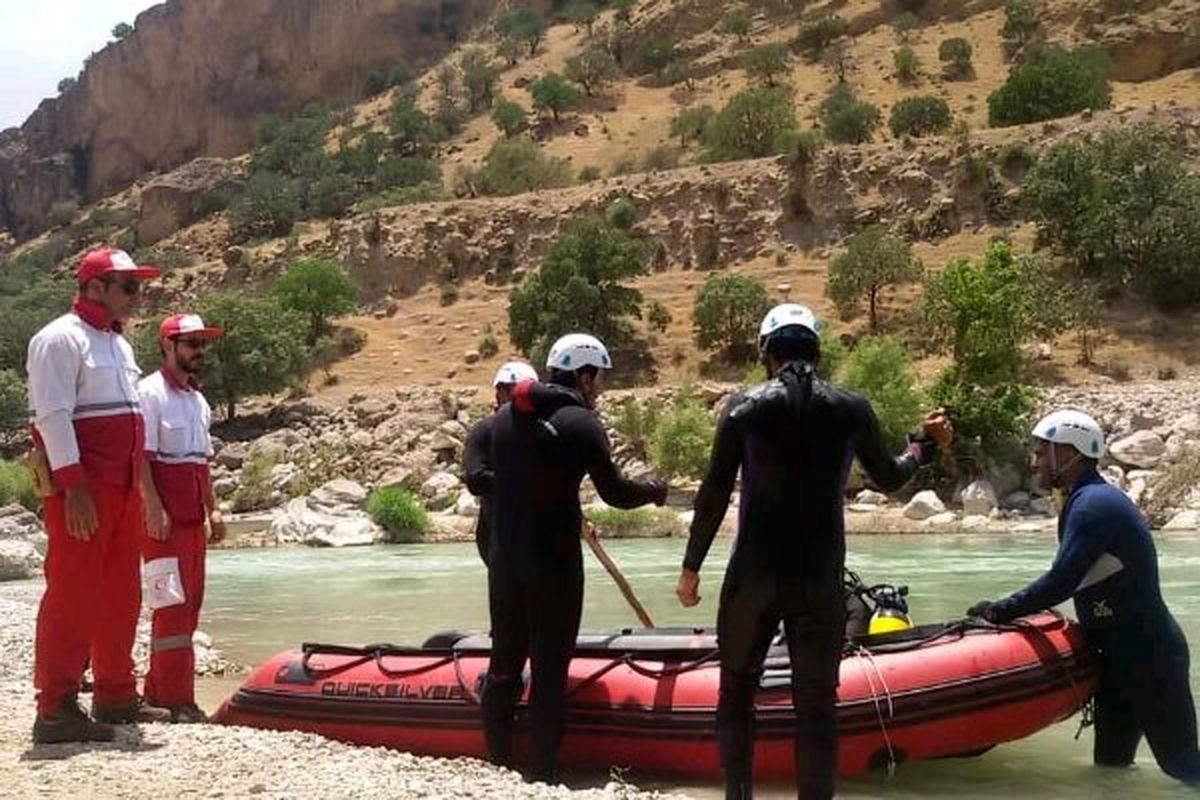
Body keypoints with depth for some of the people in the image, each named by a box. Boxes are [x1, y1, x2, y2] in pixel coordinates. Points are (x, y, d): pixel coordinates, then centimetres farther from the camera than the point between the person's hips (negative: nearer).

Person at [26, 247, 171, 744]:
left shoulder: (118, 344, 20)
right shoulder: (60, 338, -8)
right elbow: (52, 416, -16)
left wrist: (139, 488, 19)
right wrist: (74, 488, -22)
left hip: (121, 488, 9)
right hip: (81, 486, -9)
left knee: (120, 594, 13)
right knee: (72, 594, -8)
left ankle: (115, 696, 23)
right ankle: (56, 710, -4)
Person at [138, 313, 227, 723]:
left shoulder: (198, 400, 19)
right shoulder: (150, 392, -8)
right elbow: (140, 455, -15)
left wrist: (212, 508, 16)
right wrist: (154, 508, -21)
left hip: (192, 516, 9)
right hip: (164, 514, -9)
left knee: (190, 600, 10)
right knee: (175, 602, -11)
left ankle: (157, 690, 20)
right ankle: (178, 700, -10)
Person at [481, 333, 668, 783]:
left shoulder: (504, 417, 8)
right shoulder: (580, 421, -10)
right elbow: (614, 492, -11)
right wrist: (655, 491, 8)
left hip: (504, 556, 6)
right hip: (553, 560, -6)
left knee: (504, 664, 14)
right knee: (549, 670, 2)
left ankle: (496, 767, 20)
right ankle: (543, 776, 5)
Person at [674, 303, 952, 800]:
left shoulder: (745, 406, -3)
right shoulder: (851, 410, 1)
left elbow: (713, 495, -3)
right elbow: (889, 479, 15)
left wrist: (691, 567, 6)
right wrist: (924, 444, 35)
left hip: (752, 577, -1)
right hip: (821, 581, 1)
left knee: (736, 691, 15)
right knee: (816, 705, 8)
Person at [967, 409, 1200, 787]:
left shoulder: (1092, 504, -18)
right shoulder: (1099, 498, 14)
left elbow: (1061, 583, -23)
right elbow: (1070, 582, 16)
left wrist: (1001, 610, -12)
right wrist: (1010, 609, 12)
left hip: (1149, 658, -10)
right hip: (1123, 656, 10)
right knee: (1110, 765, 14)